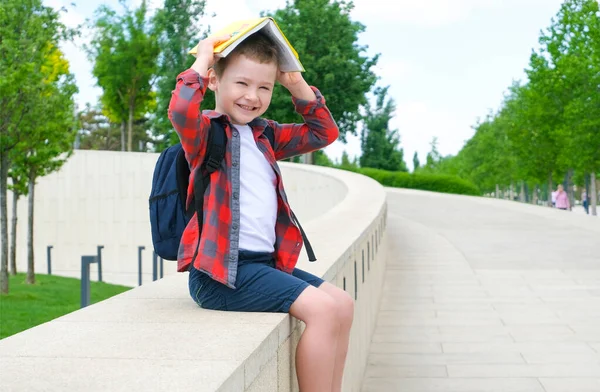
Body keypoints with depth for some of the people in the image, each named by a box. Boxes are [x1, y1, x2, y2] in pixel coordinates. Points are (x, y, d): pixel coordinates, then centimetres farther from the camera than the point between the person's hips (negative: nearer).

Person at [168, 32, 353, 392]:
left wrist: (298, 86, 12)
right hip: (221, 270, -9)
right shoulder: (206, 131, -5)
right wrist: (200, 63, -16)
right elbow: (180, 111, -29)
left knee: (343, 304, 8)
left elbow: (324, 132, 23)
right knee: (322, 309, -20)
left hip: (267, 261, 9)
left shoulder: (265, 136, 18)